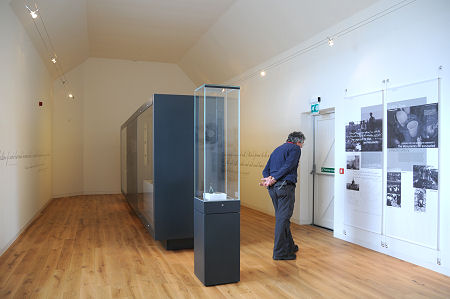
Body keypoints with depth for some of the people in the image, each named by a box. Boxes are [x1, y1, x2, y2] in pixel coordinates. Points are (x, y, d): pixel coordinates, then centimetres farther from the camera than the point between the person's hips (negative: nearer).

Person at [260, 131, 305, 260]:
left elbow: (266, 169, 14)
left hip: (273, 188, 8)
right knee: (283, 219, -4)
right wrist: (274, 179, -16)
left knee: (281, 218, 16)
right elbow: (288, 166, -15)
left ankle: (290, 246, 30)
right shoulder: (295, 148, 0)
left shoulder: (277, 149, 24)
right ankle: (280, 252, 0)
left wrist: (269, 178, -4)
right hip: (285, 186, -8)